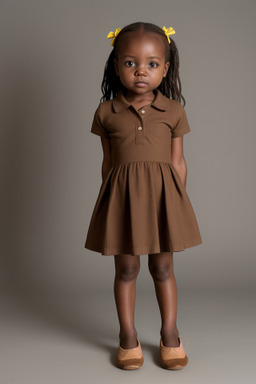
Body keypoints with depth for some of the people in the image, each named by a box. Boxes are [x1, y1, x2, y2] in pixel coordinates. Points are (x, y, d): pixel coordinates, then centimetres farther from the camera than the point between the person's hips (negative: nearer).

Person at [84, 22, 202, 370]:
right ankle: (128, 337, 24)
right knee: (126, 269, 8)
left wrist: (178, 200, 3)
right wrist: (110, 197, 7)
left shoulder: (173, 110, 1)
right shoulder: (106, 112, 1)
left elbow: (178, 162, 4)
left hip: (162, 195, 0)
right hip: (122, 195, 0)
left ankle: (170, 336, 26)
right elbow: (108, 162, 6)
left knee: (162, 267, 9)